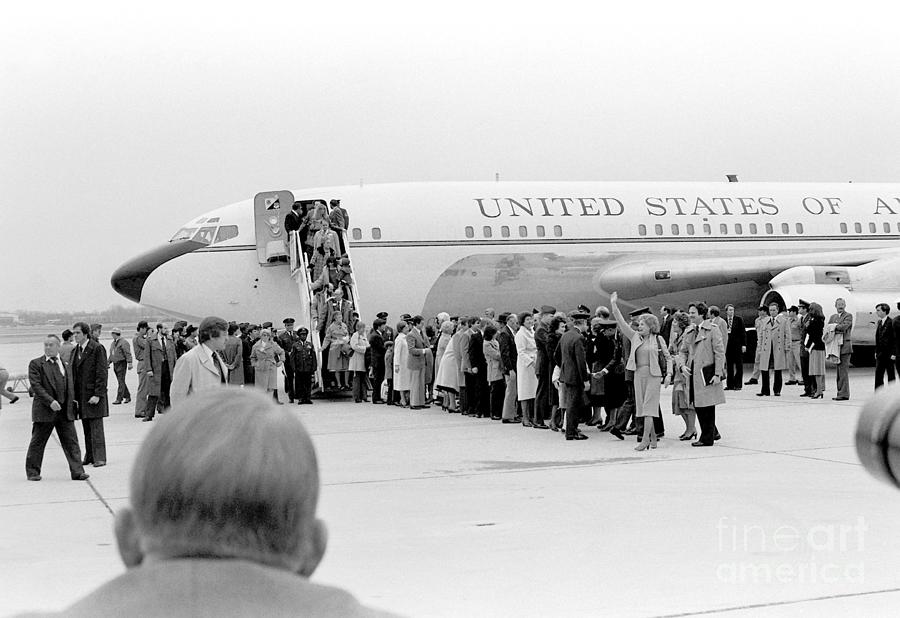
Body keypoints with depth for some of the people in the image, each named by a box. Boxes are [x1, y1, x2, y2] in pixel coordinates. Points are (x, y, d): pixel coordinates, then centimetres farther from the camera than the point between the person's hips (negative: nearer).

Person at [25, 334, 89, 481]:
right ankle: (33, 472, 16)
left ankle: (77, 471, -1)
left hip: (65, 410, 4)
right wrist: (50, 401, -19)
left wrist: (72, 401, 5)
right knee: (37, 443, 5)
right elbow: (36, 386, -10)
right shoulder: (36, 364, -1)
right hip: (44, 411, -4)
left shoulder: (66, 365, 15)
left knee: (71, 442, -1)